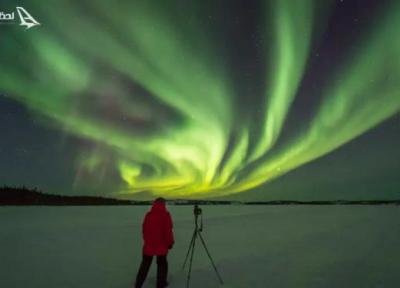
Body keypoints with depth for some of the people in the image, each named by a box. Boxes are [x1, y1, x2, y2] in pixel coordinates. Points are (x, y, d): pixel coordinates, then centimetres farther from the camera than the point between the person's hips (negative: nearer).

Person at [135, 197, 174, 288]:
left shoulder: (148, 214, -2)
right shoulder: (166, 215, -13)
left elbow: (144, 229, 7)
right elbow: (168, 230, -14)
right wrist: (170, 242, -2)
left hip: (149, 244, 3)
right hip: (162, 245, -3)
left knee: (145, 264, 17)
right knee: (162, 264, 16)